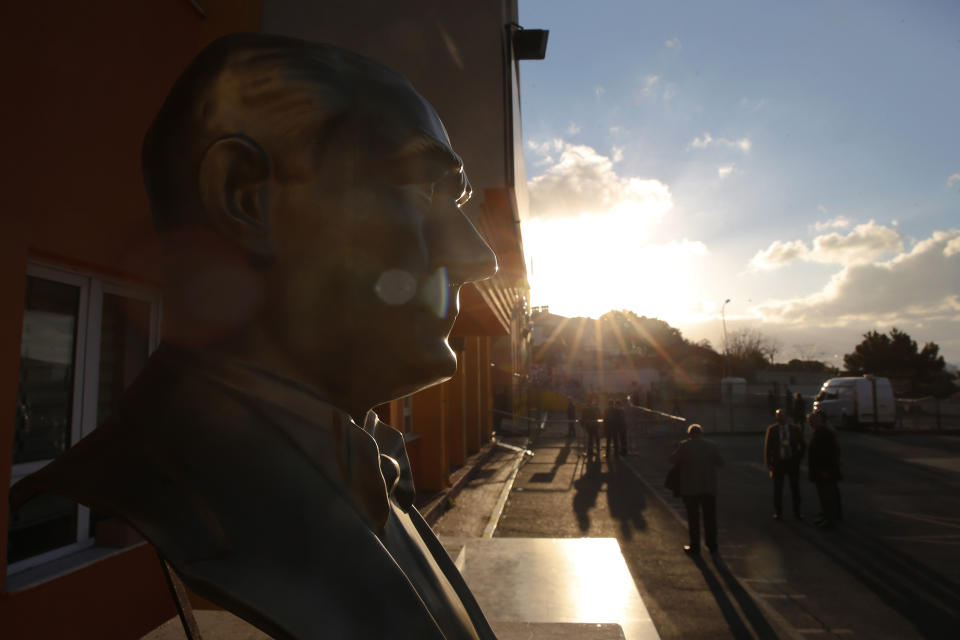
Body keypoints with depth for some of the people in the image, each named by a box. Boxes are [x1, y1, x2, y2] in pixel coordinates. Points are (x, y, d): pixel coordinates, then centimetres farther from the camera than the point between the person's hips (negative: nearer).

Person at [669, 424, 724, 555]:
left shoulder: (684, 446, -10)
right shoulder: (712, 446, -2)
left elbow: (673, 459, -2)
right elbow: (720, 463, 7)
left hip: (690, 488, -2)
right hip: (709, 488, 2)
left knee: (693, 518, 7)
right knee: (710, 517, 14)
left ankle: (694, 547, 12)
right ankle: (712, 546, 23)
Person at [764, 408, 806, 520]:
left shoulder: (794, 429, 0)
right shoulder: (772, 429, -3)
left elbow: (802, 445, 12)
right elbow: (767, 447, -1)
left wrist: (799, 457, 4)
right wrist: (769, 463, -5)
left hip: (792, 461, 1)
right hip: (778, 462, -1)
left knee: (795, 488, 8)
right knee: (777, 489, 7)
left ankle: (797, 512, 20)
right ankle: (778, 512, 18)